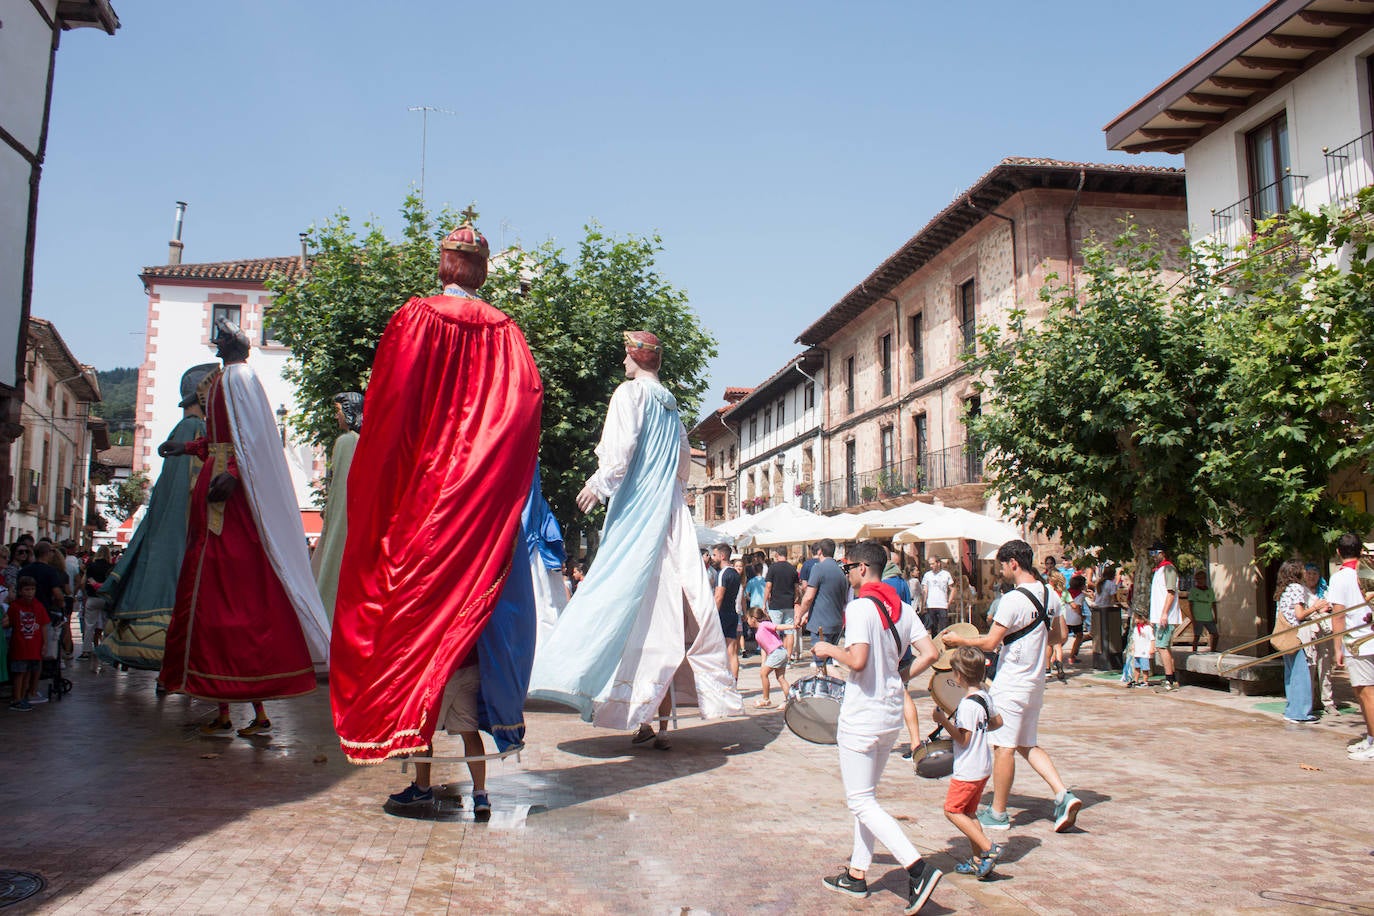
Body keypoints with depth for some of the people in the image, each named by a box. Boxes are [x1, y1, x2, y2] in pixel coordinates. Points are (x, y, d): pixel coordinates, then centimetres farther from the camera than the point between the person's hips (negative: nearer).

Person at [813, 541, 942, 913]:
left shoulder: (860, 607, -17)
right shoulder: (902, 608, 5)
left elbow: (858, 660, -28)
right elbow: (930, 654, 1)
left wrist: (830, 649, -10)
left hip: (861, 718, -8)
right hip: (891, 715, 8)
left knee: (861, 802, -1)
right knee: (865, 797, 19)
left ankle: (918, 868, -11)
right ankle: (857, 875, 26)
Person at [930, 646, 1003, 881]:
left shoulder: (967, 704, -23)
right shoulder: (985, 697, 4)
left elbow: (963, 739, -22)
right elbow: (997, 722, 18)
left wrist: (944, 721, -16)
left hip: (968, 770, -9)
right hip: (983, 766, 10)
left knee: (952, 810, 0)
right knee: (968, 812, 16)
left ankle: (989, 848, -4)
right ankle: (978, 860, 18)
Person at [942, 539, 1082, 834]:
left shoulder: (1013, 599, -20)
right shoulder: (1049, 594, 5)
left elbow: (989, 643, -19)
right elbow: (1059, 636, 15)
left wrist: (959, 640, -4)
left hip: (1010, 684, -8)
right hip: (1035, 682, 8)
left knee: (1004, 747, 2)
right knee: (1028, 745, 18)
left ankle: (997, 813, 12)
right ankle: (1063, 795, 5)